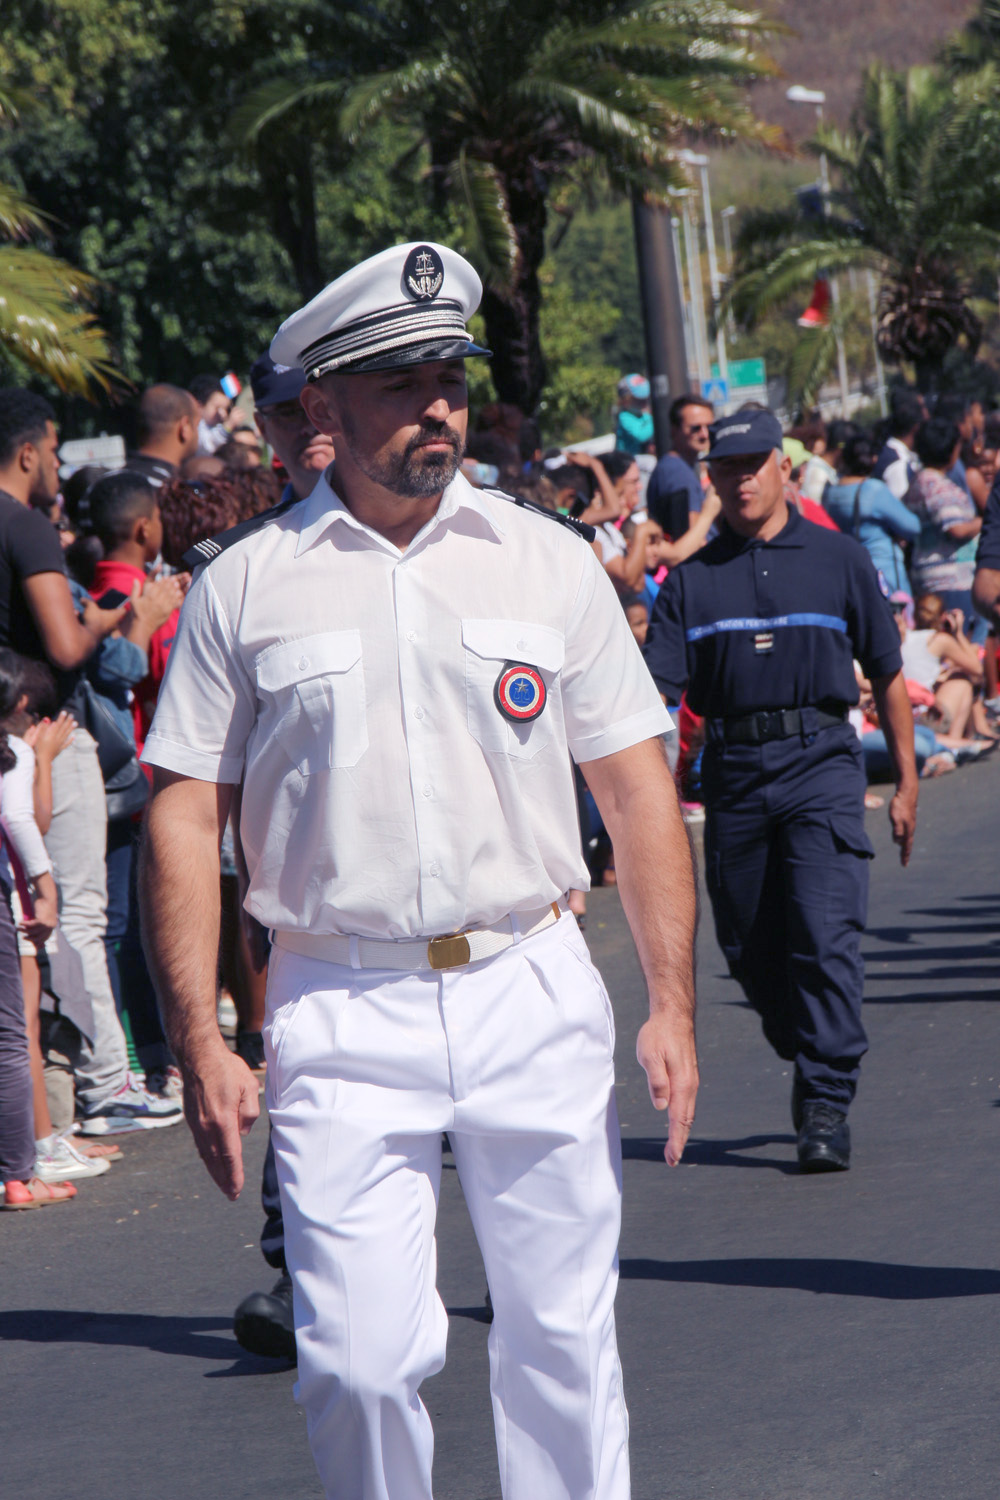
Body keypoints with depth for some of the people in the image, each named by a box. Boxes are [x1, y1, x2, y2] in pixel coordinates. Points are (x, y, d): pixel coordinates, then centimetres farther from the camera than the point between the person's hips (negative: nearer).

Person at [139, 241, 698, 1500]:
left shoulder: (548, 560, 8)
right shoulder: (244, 587, 3)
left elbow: (635, 784, 9)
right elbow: (183, 815, 4)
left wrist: (671, 1005, 3)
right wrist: (198, 1040, -4)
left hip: (535, 992, 2)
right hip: (342, 1016, -2)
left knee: (561, 1338, 7)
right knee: (361, 1359, -8)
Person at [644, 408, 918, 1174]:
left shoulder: (838, 559, 6)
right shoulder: (693, 579, 9)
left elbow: (887, 673, 11)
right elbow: (657, 687, 1)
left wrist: (906, 780, 9)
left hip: (821, 763, -3)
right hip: (733, 769, 3)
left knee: (825, 934, -14)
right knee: (749, 945, 9)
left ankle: (827, 1107, -11)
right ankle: (811, 1059, 32)